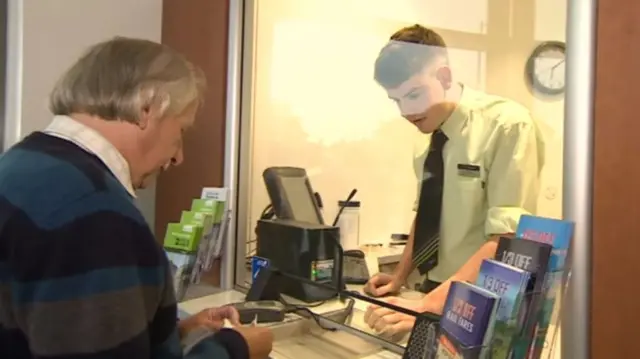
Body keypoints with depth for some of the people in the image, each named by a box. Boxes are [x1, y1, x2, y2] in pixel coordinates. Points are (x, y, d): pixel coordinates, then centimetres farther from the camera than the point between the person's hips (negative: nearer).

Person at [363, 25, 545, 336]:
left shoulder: (507, 125, -18)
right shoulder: (431, 138, 2)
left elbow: (506, 240, -24)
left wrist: (430, 304, -31)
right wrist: (400, 276, 3)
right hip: (436, 292, 6)